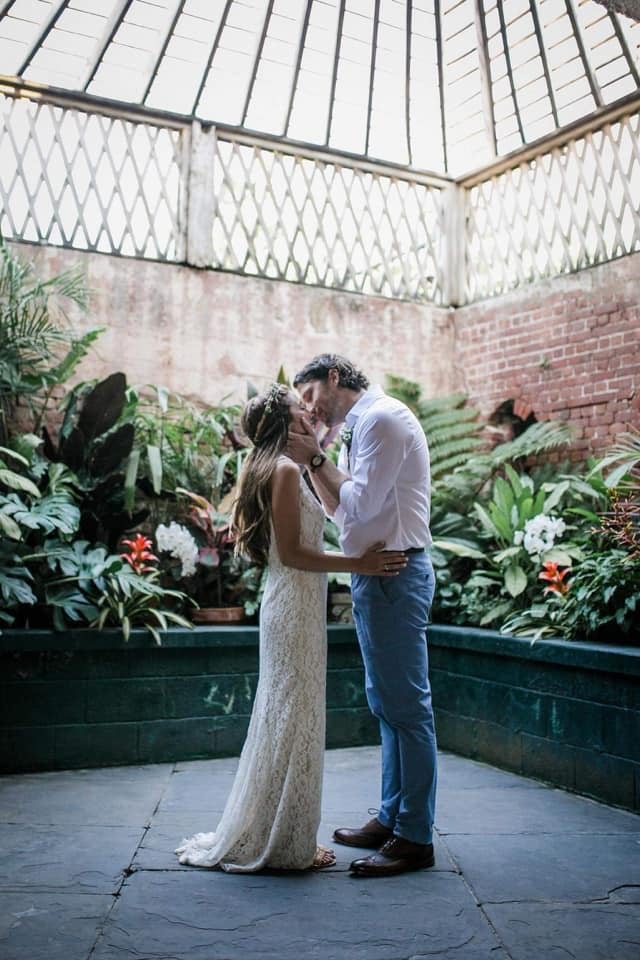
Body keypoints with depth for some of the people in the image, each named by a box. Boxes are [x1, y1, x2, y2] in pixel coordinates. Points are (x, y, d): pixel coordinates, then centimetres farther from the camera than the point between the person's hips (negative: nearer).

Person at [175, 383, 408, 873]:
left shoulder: (274, 469, 16)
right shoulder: (285, 470, -14)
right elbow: (292, 552, -18)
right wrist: (359, 563, -18)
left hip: (290, 605, 10)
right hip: (295, 606, -10)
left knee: (284, 718, 15)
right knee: (293, 720, -3)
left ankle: (261, 835, 25)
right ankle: (286, 843, 8)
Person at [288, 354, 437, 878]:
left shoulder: (381, 418, -11)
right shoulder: (361, 426, 19)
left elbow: (360, 504, -19)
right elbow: (339, 508, 17)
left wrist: (315, 458, -9)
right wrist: (313, 456, 8)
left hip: (395, 574, -11)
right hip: (376, 575, 11)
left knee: (406, 706, -5)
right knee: (387, 705, 15)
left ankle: (415, 838, 2)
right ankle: (392, 818, 26)